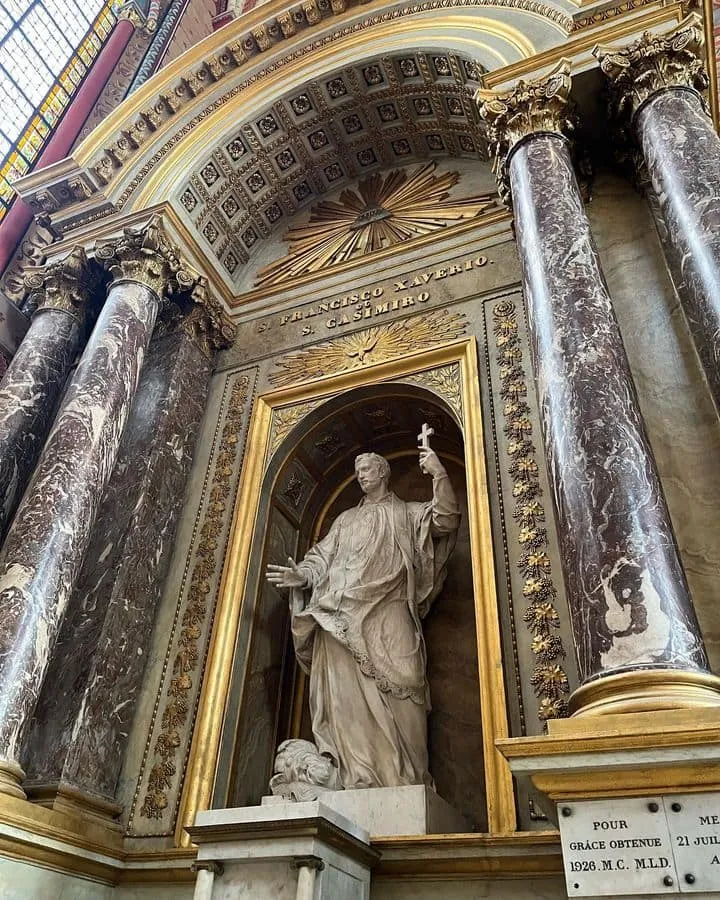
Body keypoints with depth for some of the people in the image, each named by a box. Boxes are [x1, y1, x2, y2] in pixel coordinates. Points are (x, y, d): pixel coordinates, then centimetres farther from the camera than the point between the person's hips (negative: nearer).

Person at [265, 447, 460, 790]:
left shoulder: (406, 513, 21)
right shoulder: (345, 519, 31)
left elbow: (446, 520, 5)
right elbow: (322, 557, 21)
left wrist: (438, 474, -5)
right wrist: (302, 575, 0)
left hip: (386, 614, -3)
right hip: (342, 616, 3)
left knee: (394, 692, -15)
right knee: (346, 693, -12)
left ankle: (406, 781, -15)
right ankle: (361, 781, -14)